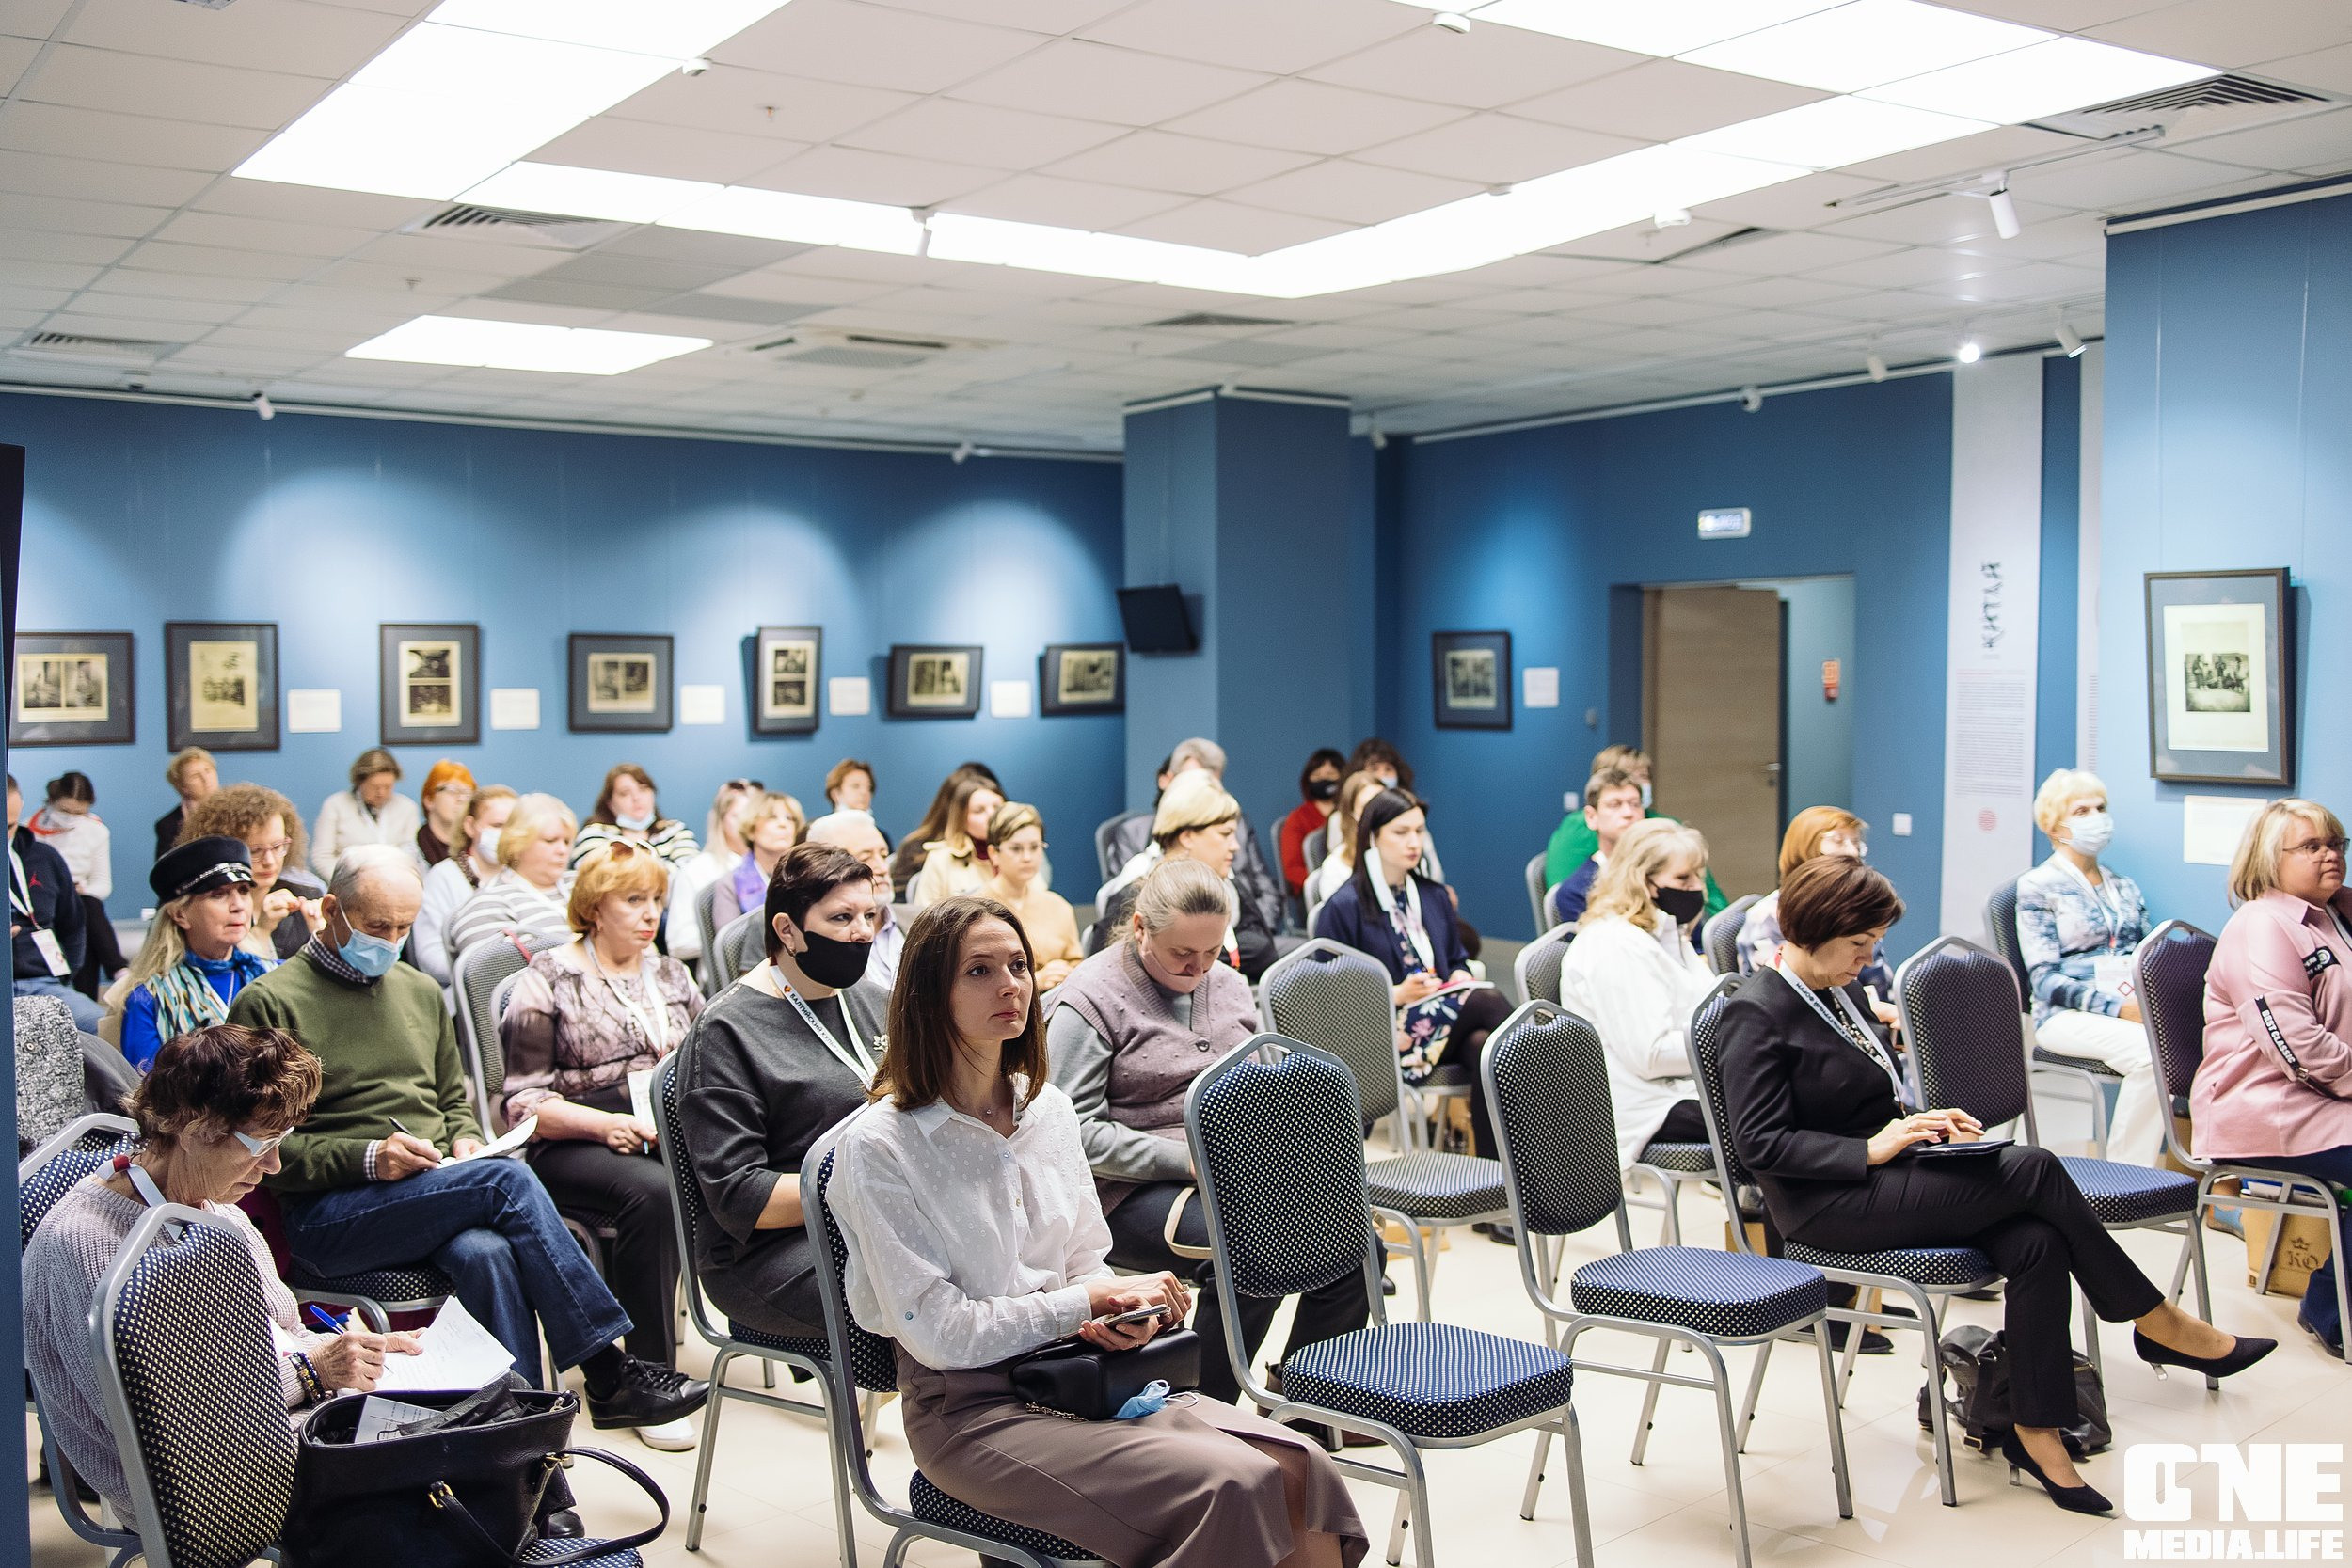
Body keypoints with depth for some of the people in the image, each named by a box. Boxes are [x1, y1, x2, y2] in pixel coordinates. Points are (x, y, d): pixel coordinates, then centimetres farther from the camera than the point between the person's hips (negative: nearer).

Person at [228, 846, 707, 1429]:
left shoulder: (421, 992, 22)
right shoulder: (269, 1003, 1)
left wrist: (464, 1141, 6)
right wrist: (367, 1158, -17)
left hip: (437, 1192, 5)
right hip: (328, 1216, -5)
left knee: (485, 1252, -33)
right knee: (507, 1179, -29)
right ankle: (608, 1373, -26)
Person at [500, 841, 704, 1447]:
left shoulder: (670, 974, 20)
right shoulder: (548, 981, 4)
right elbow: (522, 1100, -2)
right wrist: (604, 1123, -17)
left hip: (670, 1135, 4)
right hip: (573, 1144, -4)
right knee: (653, 1192, -37)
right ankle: (649, 1376, -30)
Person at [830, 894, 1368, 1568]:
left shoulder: (1049, 1108, 9)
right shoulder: (877, 1147, -12)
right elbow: (934, 1332, -14)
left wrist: (1115, 1314, -7)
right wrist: (1090, 1300, -12)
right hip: (970, 1408, -6)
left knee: (1300, 1467, -17)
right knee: (1230, 1485, -26)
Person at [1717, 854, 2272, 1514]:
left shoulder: (1840, 992, 15)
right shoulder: (1755, 1013, -12)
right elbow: (1760, 1142, -17)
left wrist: (1923, 1123, 4)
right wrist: (1873, 1150, -21)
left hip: (1878, 1179, 9)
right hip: (1826, 1205, -8)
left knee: (2036, 1242, -17)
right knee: (2034, 1169, -19)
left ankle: (2037, 1432, -10)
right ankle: (2157, 1323, -2)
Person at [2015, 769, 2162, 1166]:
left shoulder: (2124, 887, 23)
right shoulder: (2037, 887, 4)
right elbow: (2046, 979, -5)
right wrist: (2118, 1007, -18)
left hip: (2134, 1008, 5)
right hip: (2068, 1015, -5)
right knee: (2152, 1053, -35)